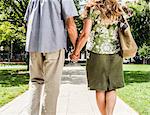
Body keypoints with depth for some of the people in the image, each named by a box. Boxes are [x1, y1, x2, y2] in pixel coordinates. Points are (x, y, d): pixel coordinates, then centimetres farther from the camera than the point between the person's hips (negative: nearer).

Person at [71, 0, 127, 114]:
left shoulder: (92, 10, -2)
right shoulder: (118, 11, 9)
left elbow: (85, 34, -9)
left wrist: (76, 52, 0)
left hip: (97, 54, -3)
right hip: (115, 54, 3)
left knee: (100, 89, 7)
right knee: (112, 88, 6)